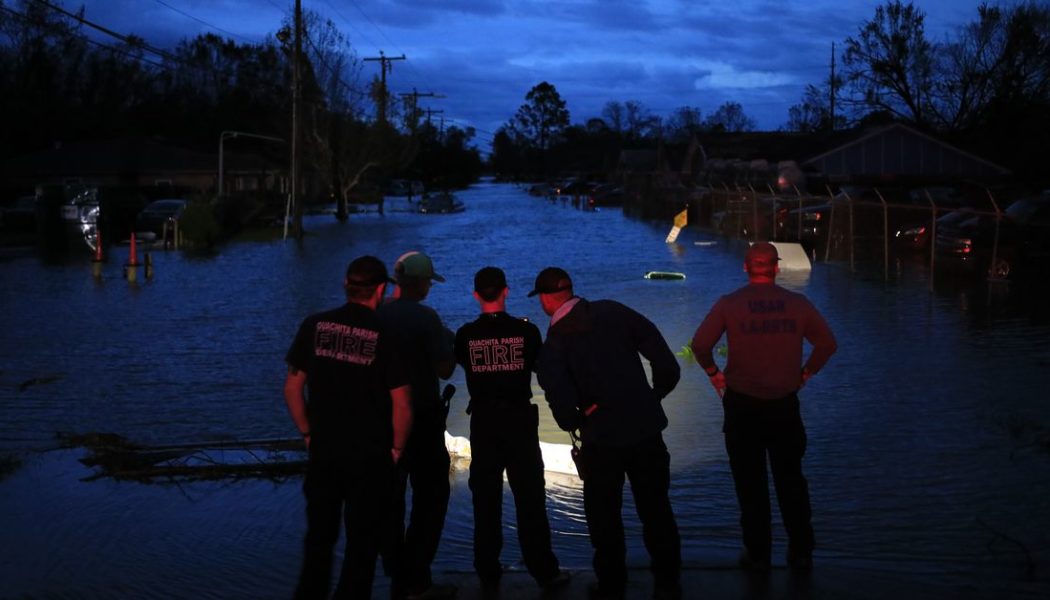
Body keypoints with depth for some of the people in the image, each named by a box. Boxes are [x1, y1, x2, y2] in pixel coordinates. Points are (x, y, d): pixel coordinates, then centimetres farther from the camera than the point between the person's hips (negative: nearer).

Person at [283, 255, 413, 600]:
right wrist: (397, 448, 2)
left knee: (319, 536, 19)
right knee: (363, 543, 10)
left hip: (323, 451, 3)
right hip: (371, 456, -3)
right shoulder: (386, 336, -11)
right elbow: (402, 405, -12)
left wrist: (308, 433, 12)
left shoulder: (314, 326, -2)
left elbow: (292, 388, 1)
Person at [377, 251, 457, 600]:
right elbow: (445, 370, -16)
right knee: (431, 495, 3)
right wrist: (449, 342, 1)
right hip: (422, 418, -6)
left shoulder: (376, 317, 1)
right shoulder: (425, 318, -15)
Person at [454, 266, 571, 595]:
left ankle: (488, 575, 14)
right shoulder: (526, 331, -8)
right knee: (530, 498, 6)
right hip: (519, 419, -1)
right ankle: (545, 572, 11)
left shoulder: (466, 335, -6)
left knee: (485, 500, 9)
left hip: (483, 420, 1)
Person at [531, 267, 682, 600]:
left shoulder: (554, 343, -9)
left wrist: (573, 422, 0)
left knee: (604, 516, 16)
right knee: (656, 509, 16)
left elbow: (561, 401, -20)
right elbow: (664, 358, -6)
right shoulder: (612, 312, -3)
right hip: (646, 426, 3)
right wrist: (657, 393, 8)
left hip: (601, 439, -2)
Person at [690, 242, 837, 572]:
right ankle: (801, 551, 20)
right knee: (790, 480, 15)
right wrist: (805, 372, 12)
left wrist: (713, 372, 3)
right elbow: (827, 343, 0)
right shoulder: (797, 303, -2)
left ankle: (758, 553, 14)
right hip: (785, 404, 2)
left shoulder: (729, 304, -8)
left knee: (750, 483, 10)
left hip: (742, 405, -2)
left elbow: (700, 343, -13)